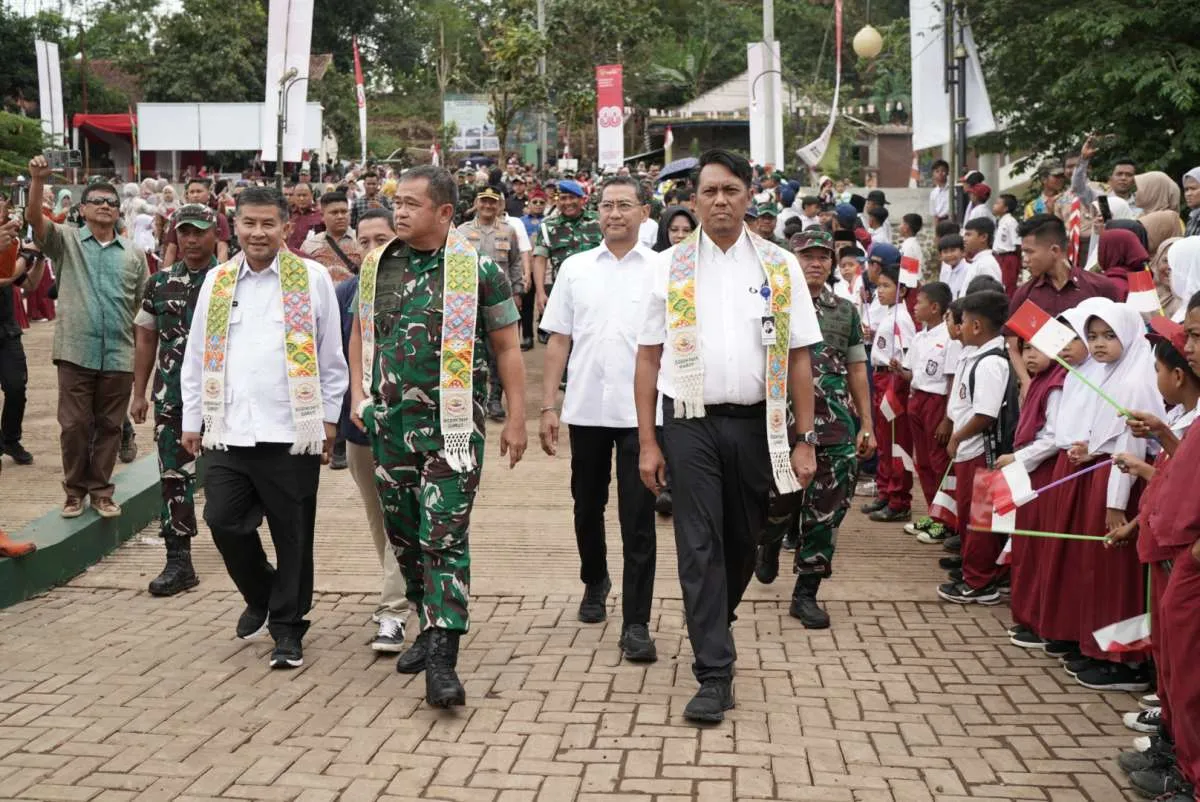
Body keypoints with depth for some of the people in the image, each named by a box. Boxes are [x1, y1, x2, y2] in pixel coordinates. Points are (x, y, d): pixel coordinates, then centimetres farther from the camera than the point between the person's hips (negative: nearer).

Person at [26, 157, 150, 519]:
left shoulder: (133, 254, 9)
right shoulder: (66, 240, 4)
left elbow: (144, 307, 10)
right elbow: (34, 218, -14)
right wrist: (38, 181, -30)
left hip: (119, 356, 2)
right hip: (76, 352, -2)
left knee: (109, 425, 8)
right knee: (75, 425, 3)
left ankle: (100, 490, 19)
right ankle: (75, 490, 17)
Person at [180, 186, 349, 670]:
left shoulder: (312, 278, 1)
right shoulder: (217, 281, 11)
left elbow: (331, 357, 3)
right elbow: (197, 357, 14)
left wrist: (328, 418, 2)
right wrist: (192, 420, 12)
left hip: (292, 432, -3)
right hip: (228, 431, 3)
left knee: (292, 535, 3)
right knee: (224, 522, 1)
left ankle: (287, 628, 19)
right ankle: (261, 596, 29)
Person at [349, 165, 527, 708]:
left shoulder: (479, 270, -5)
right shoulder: (377, 267, 8)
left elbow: (507, 347, -1)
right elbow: (360, 333, 21)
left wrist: (516, 419, -3)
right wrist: (358, 394, 10)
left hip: (453, 424, -5)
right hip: (390, 422, 5)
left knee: (445, 537, -10)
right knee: (403, 534, 13)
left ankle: (442, 660, -9)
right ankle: (429, 626, 33)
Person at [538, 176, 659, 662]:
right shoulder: (575, 268, 7)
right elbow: (559, 341, 8)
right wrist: (548, 407, 3)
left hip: (641, 412, -3)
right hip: (586, 409, 3)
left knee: (638, 520, -2)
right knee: (587, 508, 18)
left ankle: (636, 623, 4)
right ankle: (594, 582, 42)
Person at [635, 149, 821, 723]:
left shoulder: (779, 267, 5)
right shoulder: (671, 267, 4)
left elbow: (799, 356, 4)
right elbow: (648, 356, 4)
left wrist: (805, 440, -2)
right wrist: (647, 442, -1)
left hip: (756, 421, 1)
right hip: (691, 420, -1)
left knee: (743, 541, 12)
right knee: (699, 545, -5)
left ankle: (714, 626, 39)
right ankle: (714, 675, -1)